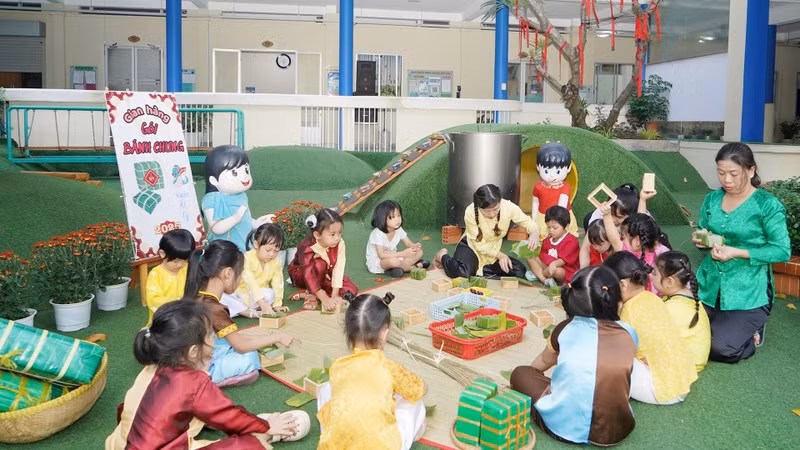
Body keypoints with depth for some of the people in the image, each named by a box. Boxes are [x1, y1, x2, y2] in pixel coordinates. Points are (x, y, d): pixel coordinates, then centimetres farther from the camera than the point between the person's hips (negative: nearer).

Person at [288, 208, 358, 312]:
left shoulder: (340, 244, -24)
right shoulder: (307, 248, -35)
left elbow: (338, 269, -26)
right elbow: (309, 277, -40)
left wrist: (335, 295, -31)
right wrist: (325, 299, -47)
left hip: (325, 276, 5)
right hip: (301, 275, -5)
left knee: (352, 289, -15)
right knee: (320, 263, -35)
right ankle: (311, 295, -21)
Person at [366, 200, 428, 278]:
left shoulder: (399, 230, -4)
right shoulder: (378, 233, -25)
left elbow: (409, 244, 2)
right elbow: (381, 255, -31)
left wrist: (415, 246, -25)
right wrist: (403, 254, -36)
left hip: (392, 257, 7)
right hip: (376, 263, -7)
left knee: (419, 252, -6)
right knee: (394, 261, -40)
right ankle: (414, 267, -15)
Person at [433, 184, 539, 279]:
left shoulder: (509, 207, -26)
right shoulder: (470, 212, -30)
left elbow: (529, 223, -15)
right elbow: (479, 244, -20)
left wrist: (534, 233, -39)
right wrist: (500, 255, -32)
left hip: (494, 249, 4)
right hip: (472, 246, -4)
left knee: (520, 271, -17)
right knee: (462, 271, -34)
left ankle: (480, 269, -2)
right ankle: (443, 256, 1)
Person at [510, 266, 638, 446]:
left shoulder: (566, 328, 1)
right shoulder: (628, 333, 2)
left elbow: (543, 362, 21)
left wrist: (531, 371, 45)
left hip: (565, 426, -2)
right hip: (616, 431, 3)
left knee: (521, 373, 17)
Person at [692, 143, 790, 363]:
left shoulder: (768, 205, -10)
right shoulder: (712, 199, 5)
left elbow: (782, 251, -12)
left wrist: (737, 253, -22)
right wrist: (699, 239, -7)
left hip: (748, 292, -5)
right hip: (709, 286, 5)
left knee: (721, 349, -18)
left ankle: (753, 333, 16)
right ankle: (729, 327, 22)